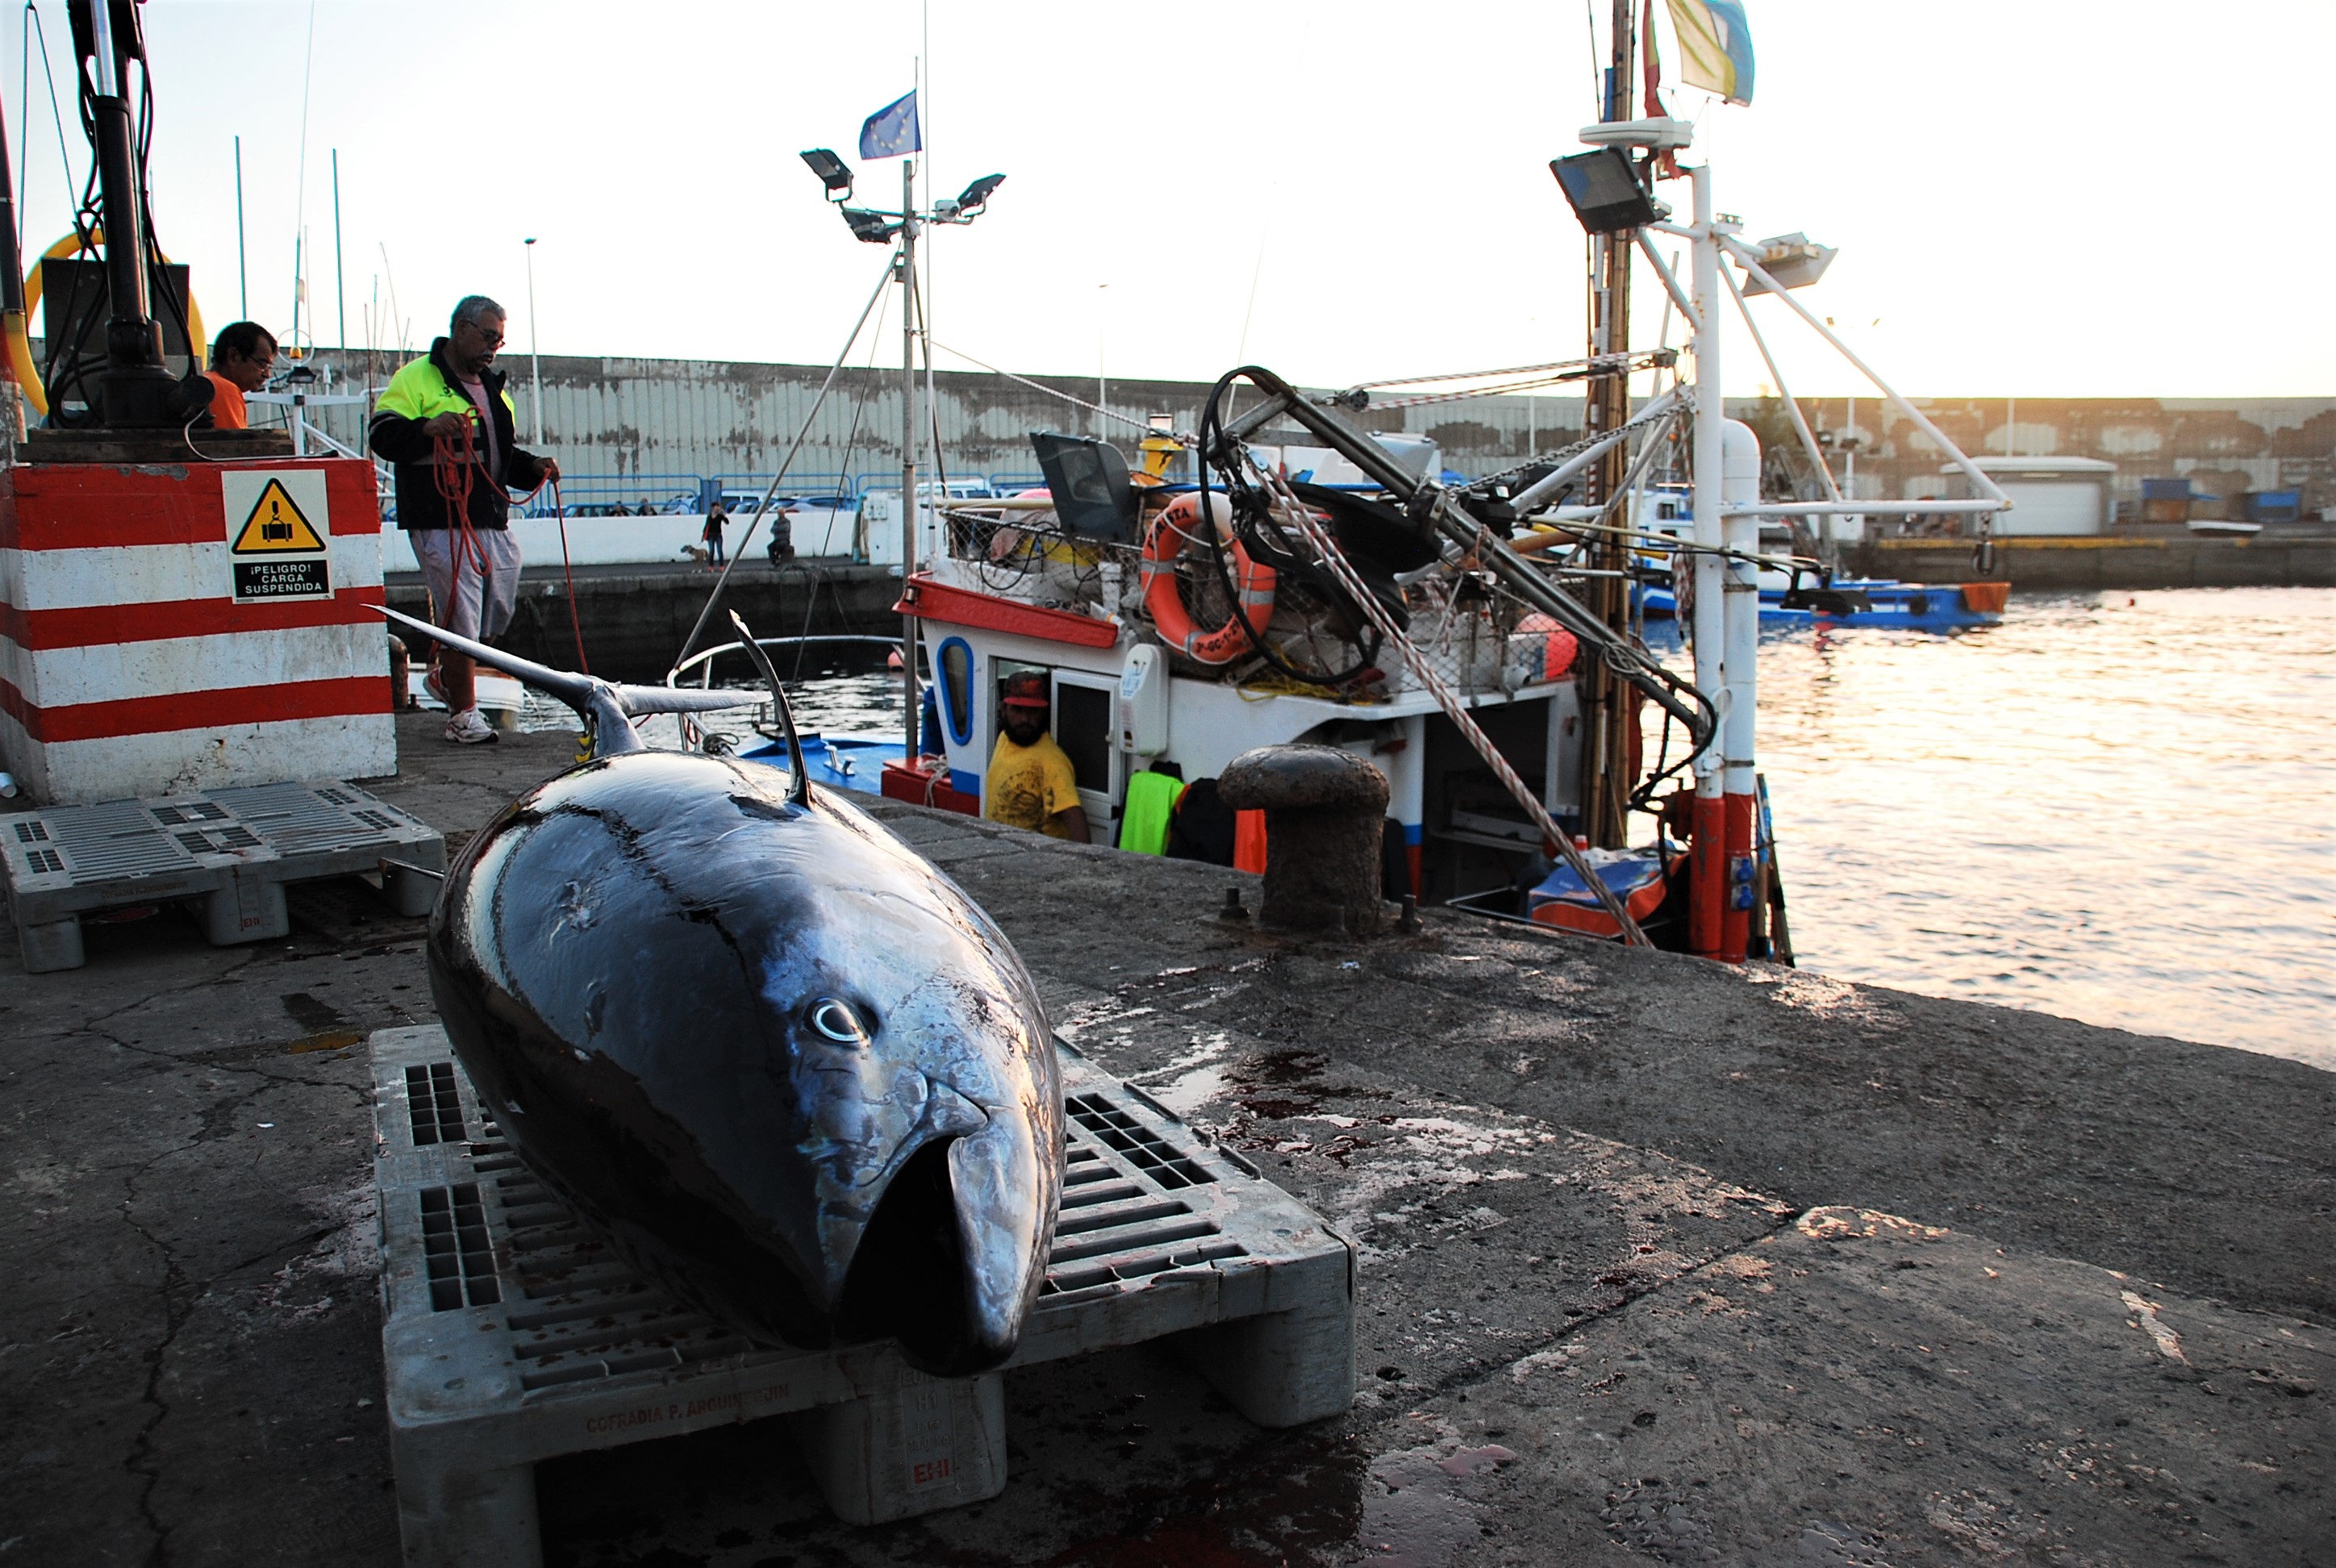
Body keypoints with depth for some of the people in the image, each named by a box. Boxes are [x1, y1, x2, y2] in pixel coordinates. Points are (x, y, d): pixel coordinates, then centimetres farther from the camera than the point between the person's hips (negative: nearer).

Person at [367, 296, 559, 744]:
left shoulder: (493, 388, 23)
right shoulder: (416, 379, -2)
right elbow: (382, 434, -11)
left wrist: (533, 467, 11)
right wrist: (427, 427, -28)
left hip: (494, 523, 8)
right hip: (442, 524, -8)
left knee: (496, 617, 12)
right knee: (460, 618, -7)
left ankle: (446, 678, 36)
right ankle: (463, 714, 4)